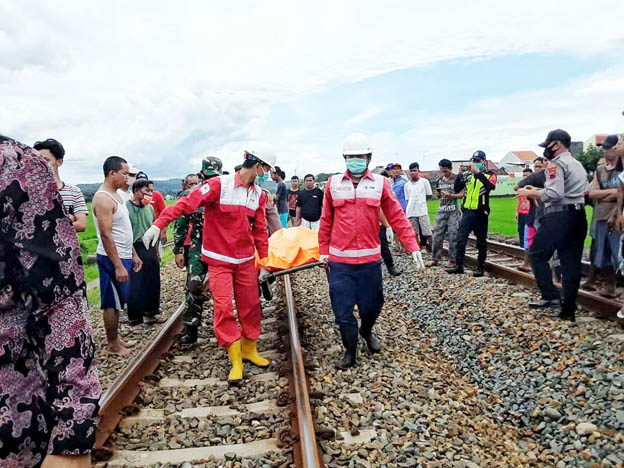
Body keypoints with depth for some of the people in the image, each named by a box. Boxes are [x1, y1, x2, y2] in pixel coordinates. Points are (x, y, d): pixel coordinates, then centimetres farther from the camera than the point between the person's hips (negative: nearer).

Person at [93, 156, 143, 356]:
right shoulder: (103, 198, -17)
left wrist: (133, 255, 19)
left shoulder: (116, 195, 13)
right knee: (112, 303, 1)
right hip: (112, 259, -9)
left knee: (117, 302, 16)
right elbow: (106, 235, -21)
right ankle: (113, 345, 12)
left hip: (123, 256, 9)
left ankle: (115, 339, 27)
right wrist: (118, 265, -22)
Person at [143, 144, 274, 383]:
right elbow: (187, 203, -21)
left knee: (250, 305, 9)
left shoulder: (258, 194, 5)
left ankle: (249, 348, 30)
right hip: (219, 260, -5)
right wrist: (159, 224, -31)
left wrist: (264, 261, 8)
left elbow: (260, 229, 10)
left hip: (246, 260, 5)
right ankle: (235, 359, 5)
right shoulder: (219, 185, -13)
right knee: (223, 307, -7)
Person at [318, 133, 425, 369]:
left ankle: (366, 332, 45)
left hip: (370, 259, 0)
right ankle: (350, 352, 23)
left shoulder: (380, 184, 0)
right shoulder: (333, 184, 3)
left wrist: (413, 246, -7)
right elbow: (326, 221, 8)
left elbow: (397, 217, -1)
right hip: (339, 260, 0)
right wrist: (323, 249, 9)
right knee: (342, 309, 3)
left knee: (372, 304, 13)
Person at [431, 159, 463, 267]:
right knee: (437, 235, 3)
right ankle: (435, 259, 11)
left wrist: (449, 195, -18)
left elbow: (461, 194, -5)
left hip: (453, 211, -5)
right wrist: (438, 194, -1)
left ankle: (452, 260, 5)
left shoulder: (457, 179, -3)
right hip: (442, 210, 5)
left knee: (453, 236, -4)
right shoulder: (440, 180, 13)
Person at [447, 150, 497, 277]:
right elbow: (457, 188, 5)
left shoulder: (490, 175, 0)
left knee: (481, 242, 5)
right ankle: (458, 266, 11)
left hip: (480, 213, -4)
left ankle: (480, 268, 13)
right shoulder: (469, 175, 12)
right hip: (467, 211, 4)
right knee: (460, 239, 2)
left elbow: (490, 186, -21)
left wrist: (479, 173, -23)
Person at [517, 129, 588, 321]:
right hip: (578, 217, 9)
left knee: (537, 254, 4)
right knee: (571, 263, 7)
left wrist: (530, 193, -7)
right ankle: (568, 311, 11)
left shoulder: (556, 164, -8)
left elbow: (554, 194, -19)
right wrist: (538, 192, 20)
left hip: (559, 216, -9)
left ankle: (550, 296, 0)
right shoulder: (578, 165, 21)